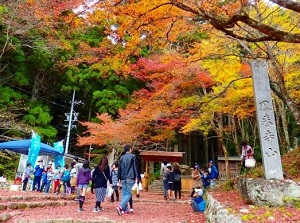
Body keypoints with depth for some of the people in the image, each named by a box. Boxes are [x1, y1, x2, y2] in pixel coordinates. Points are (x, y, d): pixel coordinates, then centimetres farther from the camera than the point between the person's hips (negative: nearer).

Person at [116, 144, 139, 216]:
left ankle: (124, 209, 10)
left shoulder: (122, 157, 13)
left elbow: (119, 168, 14)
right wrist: (136, 177, -1)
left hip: (123, 178, 5)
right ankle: (120, 207, -20)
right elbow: (135, 167, -4)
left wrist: (119, 178, 18)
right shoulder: (133, 156, -1)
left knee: (124, 193, 11)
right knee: (128, 194, -5)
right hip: (130, 178, -5)